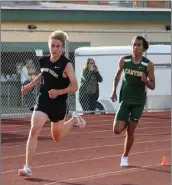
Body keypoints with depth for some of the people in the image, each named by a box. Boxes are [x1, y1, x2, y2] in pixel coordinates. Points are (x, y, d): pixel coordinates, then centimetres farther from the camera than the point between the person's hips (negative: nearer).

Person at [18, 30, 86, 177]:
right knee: (34, 130, -18)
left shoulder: (66, 65, -16)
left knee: (57, 138, 16)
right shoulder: (44, 61, -1)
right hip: (43, 101, 3)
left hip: (58, 104, -3)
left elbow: (74, 87, -16)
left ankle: (74, 120, 46)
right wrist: (30, 85, 15)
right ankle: (28, 167, -14)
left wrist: (59, 92, -30)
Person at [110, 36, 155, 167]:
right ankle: (126, 122, 28)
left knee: (130, 131, 2)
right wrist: (114, 91, 9)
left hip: (139, 101, -1)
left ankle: (125, 157, 21)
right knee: (117, 130, -8)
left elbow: (152, 86, -5)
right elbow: (118, 75, 14)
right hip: (125, 99, 1)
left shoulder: (148, 65, -10)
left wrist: (146, 81, -26)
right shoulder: (124, 61, -6)